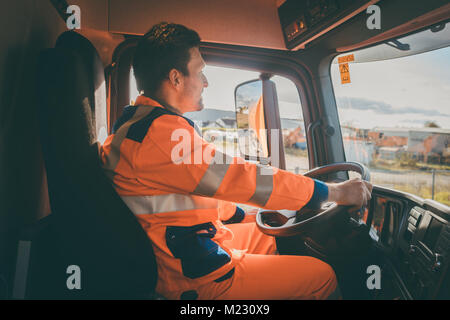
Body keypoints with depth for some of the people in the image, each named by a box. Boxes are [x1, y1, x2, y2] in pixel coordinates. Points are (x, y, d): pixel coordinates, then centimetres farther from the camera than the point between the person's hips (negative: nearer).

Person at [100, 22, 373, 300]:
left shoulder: (134, 126, 9)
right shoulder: (160, 131, -26)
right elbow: (242, 179, -26)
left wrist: (244, 215, 19)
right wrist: (336, 192, -16)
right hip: (195, 279, -10)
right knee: (323, 276, -1)